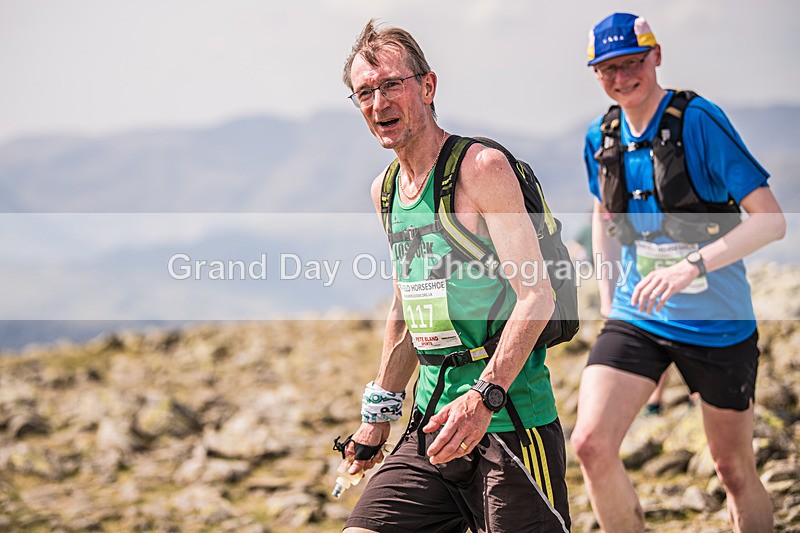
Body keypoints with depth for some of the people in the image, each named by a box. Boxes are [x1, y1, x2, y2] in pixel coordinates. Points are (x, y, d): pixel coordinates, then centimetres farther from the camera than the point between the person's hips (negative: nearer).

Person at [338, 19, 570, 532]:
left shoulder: (481, 167, -10)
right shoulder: (385, 190, 13)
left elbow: (536, 295, -17)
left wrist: (485, 395, -28)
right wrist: (377, 417, 24)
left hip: (511, 422, -7)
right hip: (432, 427, 7)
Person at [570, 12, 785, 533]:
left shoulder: (698, 119, -15)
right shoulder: (601, 137, 2)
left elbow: (771, 220, -20)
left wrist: (692, 265, -32)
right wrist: (609, 301, 12)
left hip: (718, 323, -4)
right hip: (636, 320, 4)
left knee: (735, 471, 9)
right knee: (591, 443, -16)